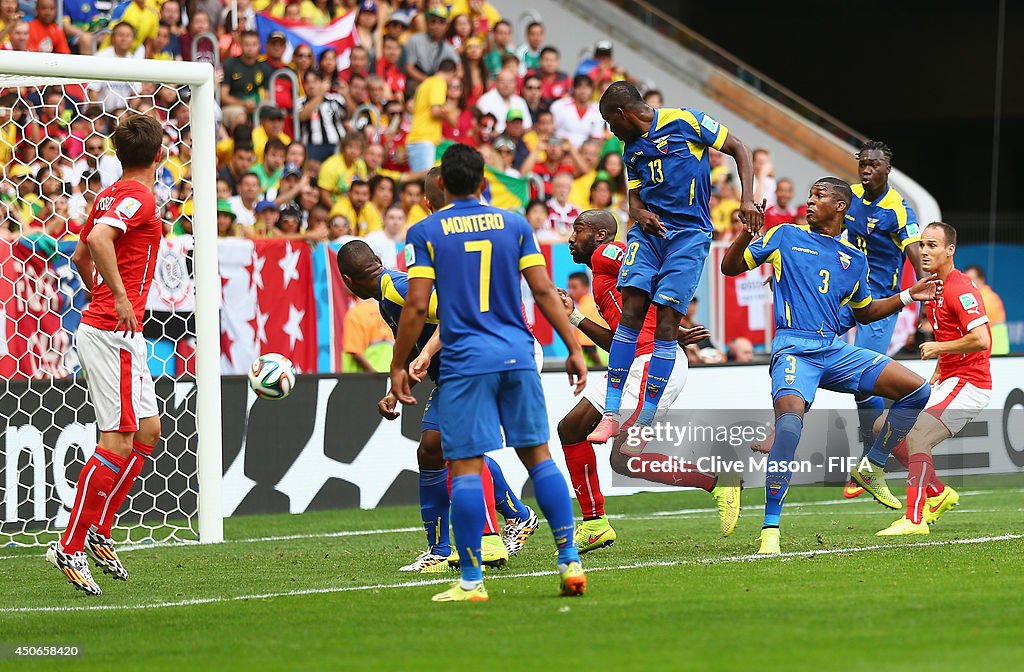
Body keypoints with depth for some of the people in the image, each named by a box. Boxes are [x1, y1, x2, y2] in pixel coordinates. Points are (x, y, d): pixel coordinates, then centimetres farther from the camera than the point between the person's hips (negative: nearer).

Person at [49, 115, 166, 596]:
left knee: (148, 430, 14)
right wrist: (121, 298, -28)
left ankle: (98, 532, 16)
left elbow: (81, 256, 27)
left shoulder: (110, 195, 15)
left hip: (108, 327, 10)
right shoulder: (138, 196, -13)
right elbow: (99, 239, -30)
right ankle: (70, 547, -12)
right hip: (114, 332, -10)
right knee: (119, 440, -10)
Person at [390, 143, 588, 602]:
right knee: (538, 454, 10)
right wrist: (574, 349, 8)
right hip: (517, 357, 3)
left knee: (465, 466, -3)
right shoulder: (514, 225, 8)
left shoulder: (425, 233, 0)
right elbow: (544, 292, 4)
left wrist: (399, 366, 3)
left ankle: (471, 581, -5)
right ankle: (570, 561, 6)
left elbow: (416, 306, -5)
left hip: (464, 364, -3)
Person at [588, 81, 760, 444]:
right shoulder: (631, 148, 15)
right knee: (631, 310, -11)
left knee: (666, 322, -9)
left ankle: (644, 423, -5)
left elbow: (739, 149, -1)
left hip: (689, 234, -5)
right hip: (648, 230, 5)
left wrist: (747, 200, -11)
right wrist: (640, 214, -3)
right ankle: (611, 414, -10)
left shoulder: (685, 121, -5)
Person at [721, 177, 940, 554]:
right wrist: (748, 233, -8)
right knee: (790, 420, -33)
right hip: (794, 349, -5)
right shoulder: (786, 237, 9)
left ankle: (872, 468, 12)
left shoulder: (854, 258, 18)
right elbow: (731, 267, 9)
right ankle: (770, 528, -25)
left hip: (836, 350, 5)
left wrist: (907, 297, 19)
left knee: (916, 390, -5)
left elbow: (864, 311, 30)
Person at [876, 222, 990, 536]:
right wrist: (936, 376, 17)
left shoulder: (960, 289, -17)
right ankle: (938, 494, 18)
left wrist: (938, 347, -16)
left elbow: (981, 340, -27)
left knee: (916, 436, -23)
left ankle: (915, 519, -22)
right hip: (948, 380, 10)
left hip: (968, 383, -10)